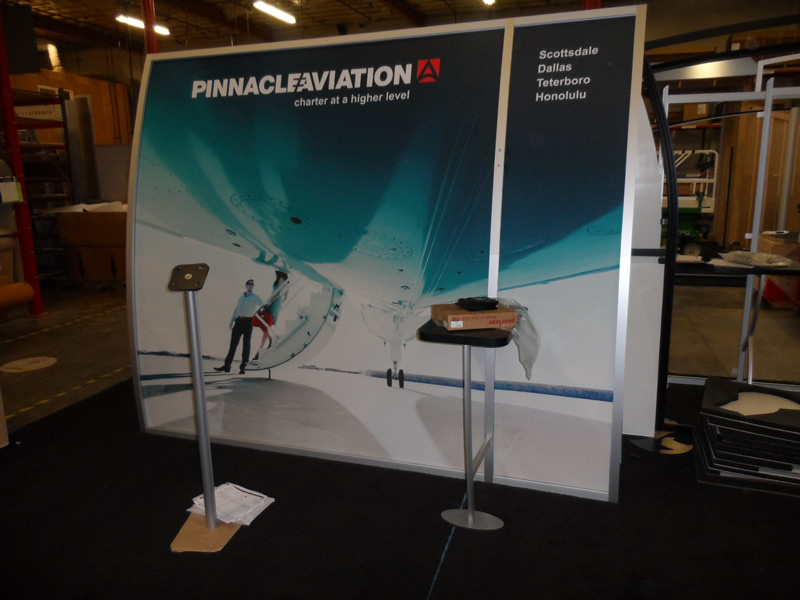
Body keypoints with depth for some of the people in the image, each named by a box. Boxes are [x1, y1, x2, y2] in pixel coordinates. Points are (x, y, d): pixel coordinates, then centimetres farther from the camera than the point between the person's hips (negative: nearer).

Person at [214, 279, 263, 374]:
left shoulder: (255, 297, 2)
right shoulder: (241, 297, 18)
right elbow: (236, 310, 21)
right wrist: (232, 321, 13)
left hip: (248, 322, -4)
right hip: (239, 321, 4)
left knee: (246, 344, -2)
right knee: (233, 343, 2)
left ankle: (243, 367, 4)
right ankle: (227, 366, 5)